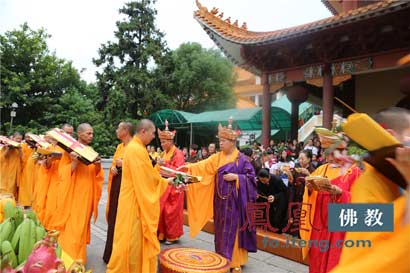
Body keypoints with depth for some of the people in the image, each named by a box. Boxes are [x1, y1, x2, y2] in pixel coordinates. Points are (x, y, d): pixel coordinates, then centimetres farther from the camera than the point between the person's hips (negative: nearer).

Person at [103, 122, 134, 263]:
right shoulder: (119, 146, 14)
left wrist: (124, 164, -20)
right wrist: (113, 167, -1)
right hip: (116, 184, 8)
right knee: (114, 217, 12)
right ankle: (112, 253, 25)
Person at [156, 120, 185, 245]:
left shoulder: (178, 154, -12)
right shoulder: (163, 153, 12)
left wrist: (165, 164, -24)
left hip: (173, 187, -7)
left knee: (171, 212, 0)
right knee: (160, 210, 8)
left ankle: (172, 236, 13)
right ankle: (162, 233, 21)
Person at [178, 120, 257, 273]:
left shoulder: (242, 159, -4)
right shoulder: (216, 158, 6)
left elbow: (251, 177, -4)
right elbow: (203, 166, -6)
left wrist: (236, 177, -16)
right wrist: (189, 167, -20)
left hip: (235, 200, -4)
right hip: (221, 200, 4)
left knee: (234, 229, 0)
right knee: (221, 229, 11)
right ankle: (222, 258, 25)